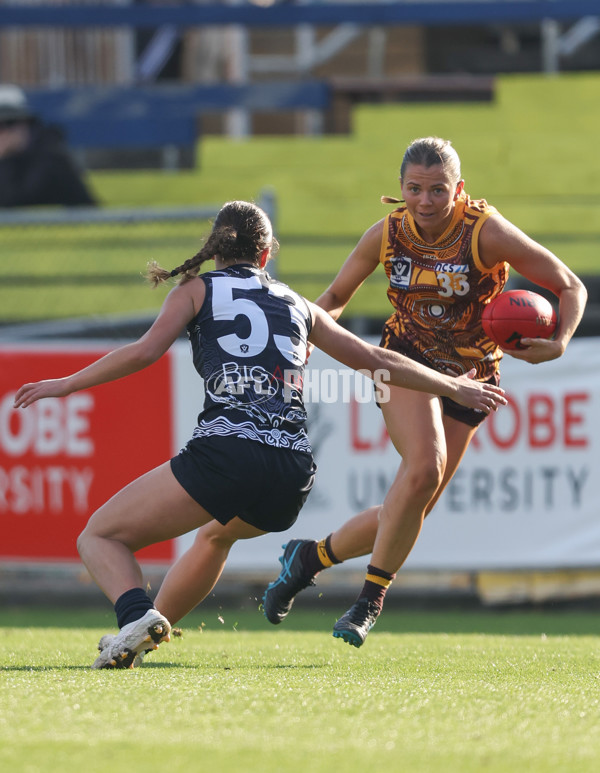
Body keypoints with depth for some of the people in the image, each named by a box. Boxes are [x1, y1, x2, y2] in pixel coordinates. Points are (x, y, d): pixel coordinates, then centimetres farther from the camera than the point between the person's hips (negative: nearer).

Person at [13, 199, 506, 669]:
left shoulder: (198, 288, 13)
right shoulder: (297, 304, 24)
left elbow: (145, 351, -3)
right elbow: (377, 360, 30)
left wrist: (66, 385, 5)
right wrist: (455, 387, 42)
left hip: (225, 453, -5)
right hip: (293, 476, 5)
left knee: (100, 537, 6)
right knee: (218, 533, 39)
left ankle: (137, 617, -24)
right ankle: (151, 630, 37)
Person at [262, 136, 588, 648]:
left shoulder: (486, 233, -19)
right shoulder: (387, 234, -9)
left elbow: (571, 288, -13)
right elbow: (337, 296, 8)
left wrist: (559, 344, -32)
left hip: (470, 375, 0)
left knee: (408, 515, -3)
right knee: (424, 468, -29)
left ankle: (313, 555, 21)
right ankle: (373, 596, -15)